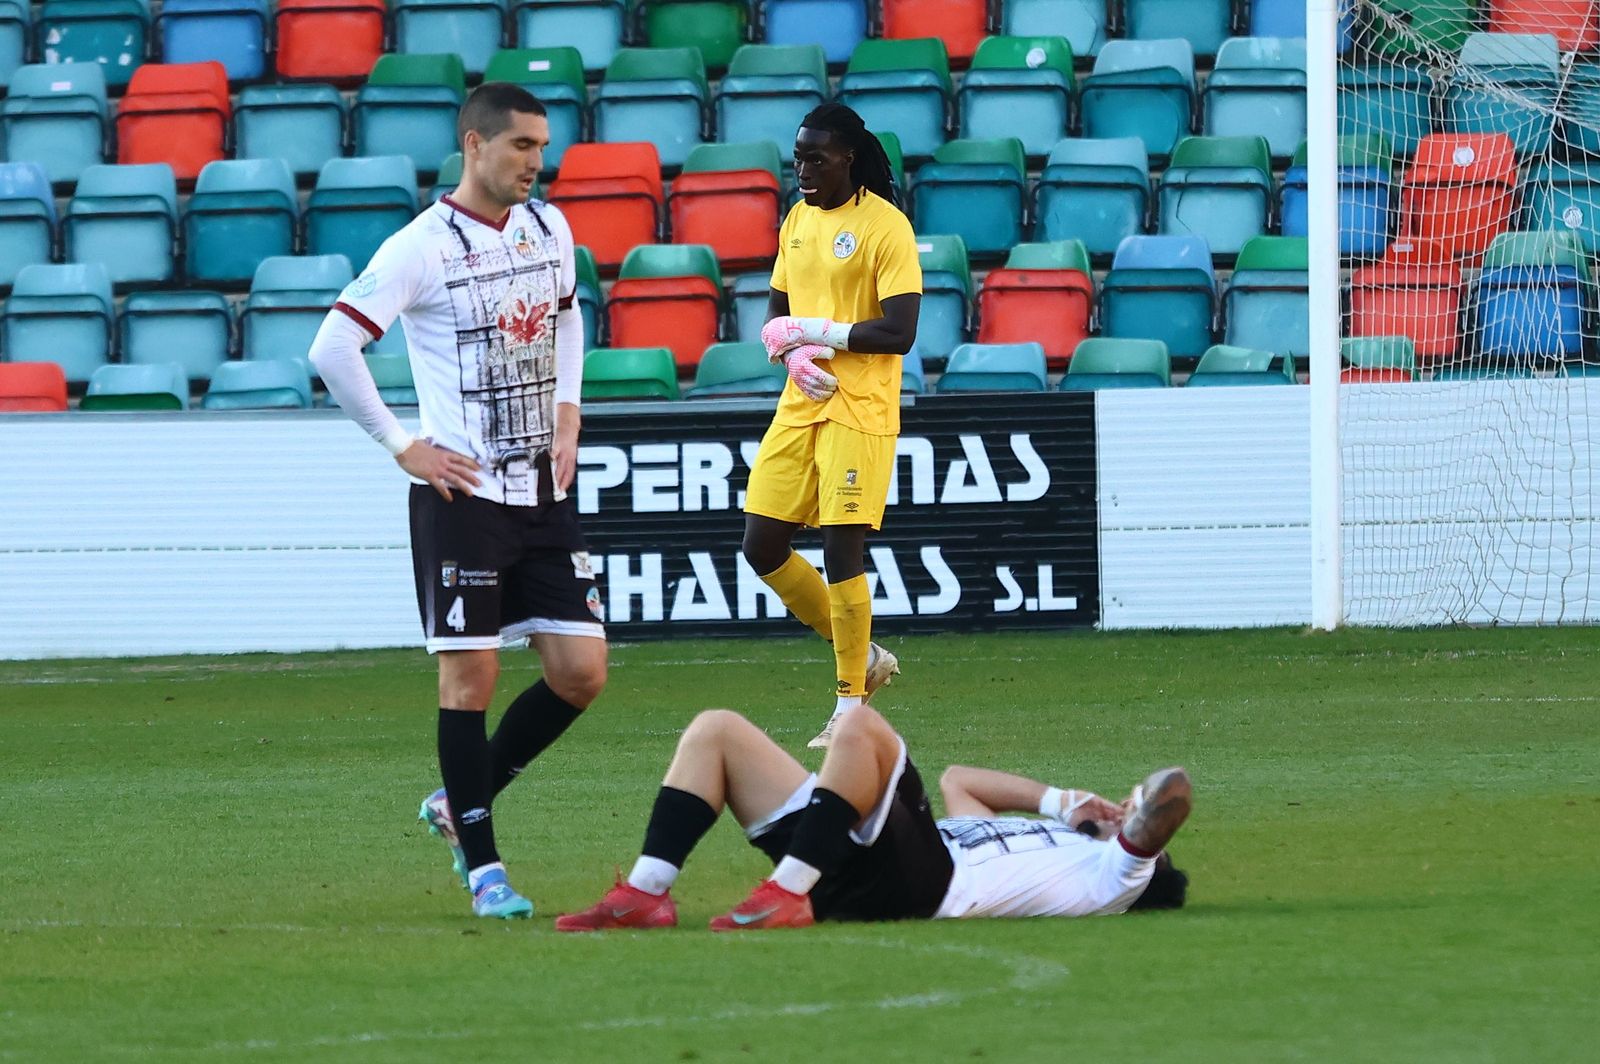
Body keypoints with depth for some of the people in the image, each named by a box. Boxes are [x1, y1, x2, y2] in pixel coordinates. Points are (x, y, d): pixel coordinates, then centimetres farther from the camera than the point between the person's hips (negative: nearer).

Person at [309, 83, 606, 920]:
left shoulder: (548, 228, 8)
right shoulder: (422, 249, -11)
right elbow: (332, 349, -12)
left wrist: (566, 411, 14)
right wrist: (401, 447, -10)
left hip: (544, 489, 6)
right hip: (462, 495, -6)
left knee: (580, 670, 1)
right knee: (470, 672, -5)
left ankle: (460, 802, 19)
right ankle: (481, 865, 2)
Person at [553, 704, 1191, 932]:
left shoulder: (1114, 872, 10)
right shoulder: (1057, 841, 34)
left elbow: (1172, 794, -6)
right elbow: (957, 781, 46)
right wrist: (1058, 802, 35)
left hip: (917, 881, -9)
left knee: (859, 725, -29)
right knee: (716, 730, 6)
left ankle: (788, 897, -32)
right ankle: (645, 897, -12)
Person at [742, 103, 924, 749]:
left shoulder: (885, 227, -11)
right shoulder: (798, 220, 12)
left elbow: (898, 333, -17)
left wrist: (811, 331, -15)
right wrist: (794, 352, -4)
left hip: (860, 411, -8)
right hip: (800, 406, 8)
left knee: (842, 551, -8)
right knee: (762, 546, 5)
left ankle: (851, 706, 3)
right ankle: (862, 656, 22)